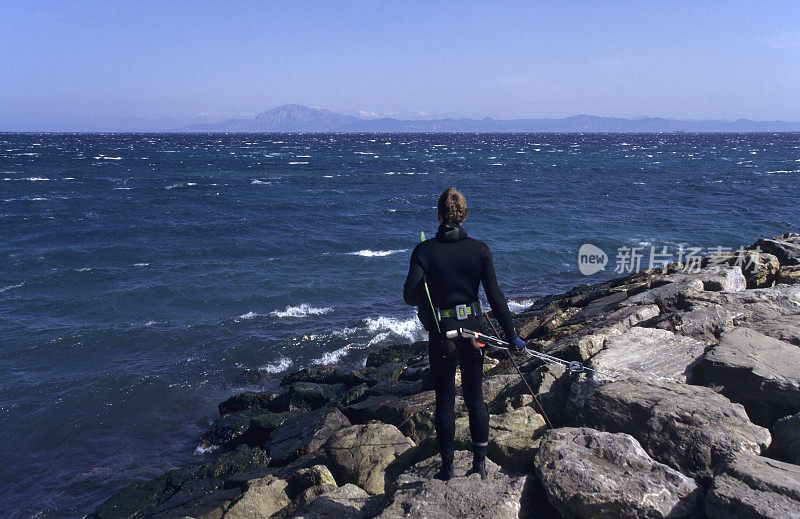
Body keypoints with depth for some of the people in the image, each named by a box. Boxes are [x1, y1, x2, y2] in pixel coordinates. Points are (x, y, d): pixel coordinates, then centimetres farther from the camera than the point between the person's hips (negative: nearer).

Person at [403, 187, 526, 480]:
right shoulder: (480, 250, -6)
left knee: (445, 400, 11)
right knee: (475, 397, 16)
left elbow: (410, 296, -16)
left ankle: (447, 467, 20)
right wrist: (511, 335, 0)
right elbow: (495, 296, -6)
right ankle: (480, 462, 25)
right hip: (472, 329, 2)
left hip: (441, 334, -2)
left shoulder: (424, 251, -11)